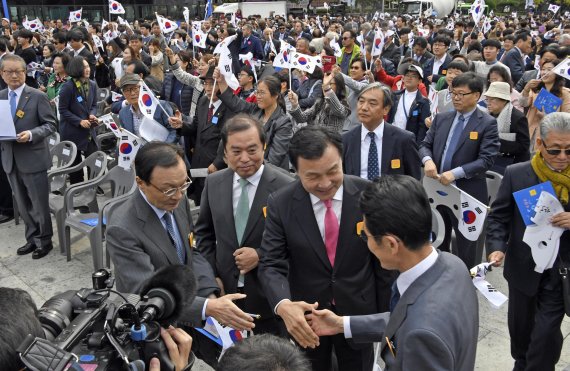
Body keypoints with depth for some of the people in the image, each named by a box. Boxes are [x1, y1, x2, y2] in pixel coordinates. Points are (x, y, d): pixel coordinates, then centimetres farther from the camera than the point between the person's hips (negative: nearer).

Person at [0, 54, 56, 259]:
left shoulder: (38, 96, -6)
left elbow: (50, 124, -8)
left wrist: (31, 134, -23)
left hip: (33, 158, -5)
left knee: (39, 204, 5)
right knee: (23, 205, 15)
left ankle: (44, 240, 20)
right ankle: (32, 238, 29)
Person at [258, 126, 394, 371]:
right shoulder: (280, 204, -15)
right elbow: (271, 264, -16)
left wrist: (385, 315, 0)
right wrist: (283, 305, -36)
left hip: (359, 313, 0)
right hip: (305, 316, 0)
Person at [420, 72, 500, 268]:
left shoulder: (487, 123, -9)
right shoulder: (441, 118, 6)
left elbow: (487, 159, -17)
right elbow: (425, 145, 8)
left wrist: (455, 173, -25)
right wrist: (428, 160, -15)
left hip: (467, 193, -5)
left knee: (465, 247, 11)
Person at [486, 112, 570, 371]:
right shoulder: (516, 174, -9)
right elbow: (498, 216, -5)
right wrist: (497, 247, -21)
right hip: (523, 268, 1)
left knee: (546, 333, -1)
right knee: (519, 327, 20)